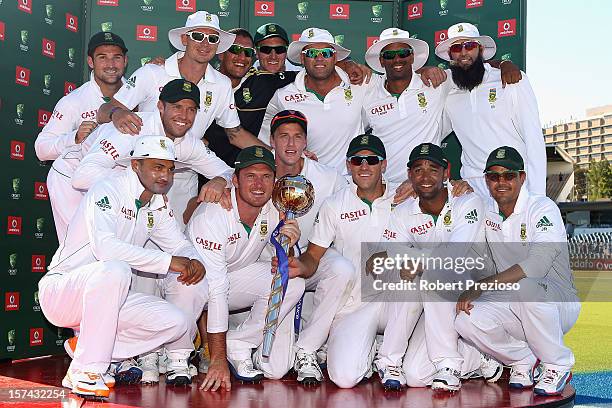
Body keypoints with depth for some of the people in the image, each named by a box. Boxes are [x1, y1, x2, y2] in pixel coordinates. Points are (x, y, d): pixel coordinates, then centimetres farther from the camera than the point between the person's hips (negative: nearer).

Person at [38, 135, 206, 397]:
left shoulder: (158, 205, 7)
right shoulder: (108, 191, -16)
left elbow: (180, 245, 15)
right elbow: (105, 246, -32)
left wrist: (193, 261, -11)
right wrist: (168, 261, -31)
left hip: (106, 297, 7)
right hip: (59, 291, -7)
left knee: (178, 322, -10)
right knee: (114, 269, -38)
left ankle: (89, 346, 3)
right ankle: (85, 372, -28)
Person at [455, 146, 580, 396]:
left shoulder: (543, 209, -14)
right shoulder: (486, 211, 5)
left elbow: (537, 265, -29)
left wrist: (481, 285, -31)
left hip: (559, 304, -5)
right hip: (513, 307, 5)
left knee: (525, 285, -39)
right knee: (466, 321, -24)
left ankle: (558, 365, -15)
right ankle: (523, 360, 5)